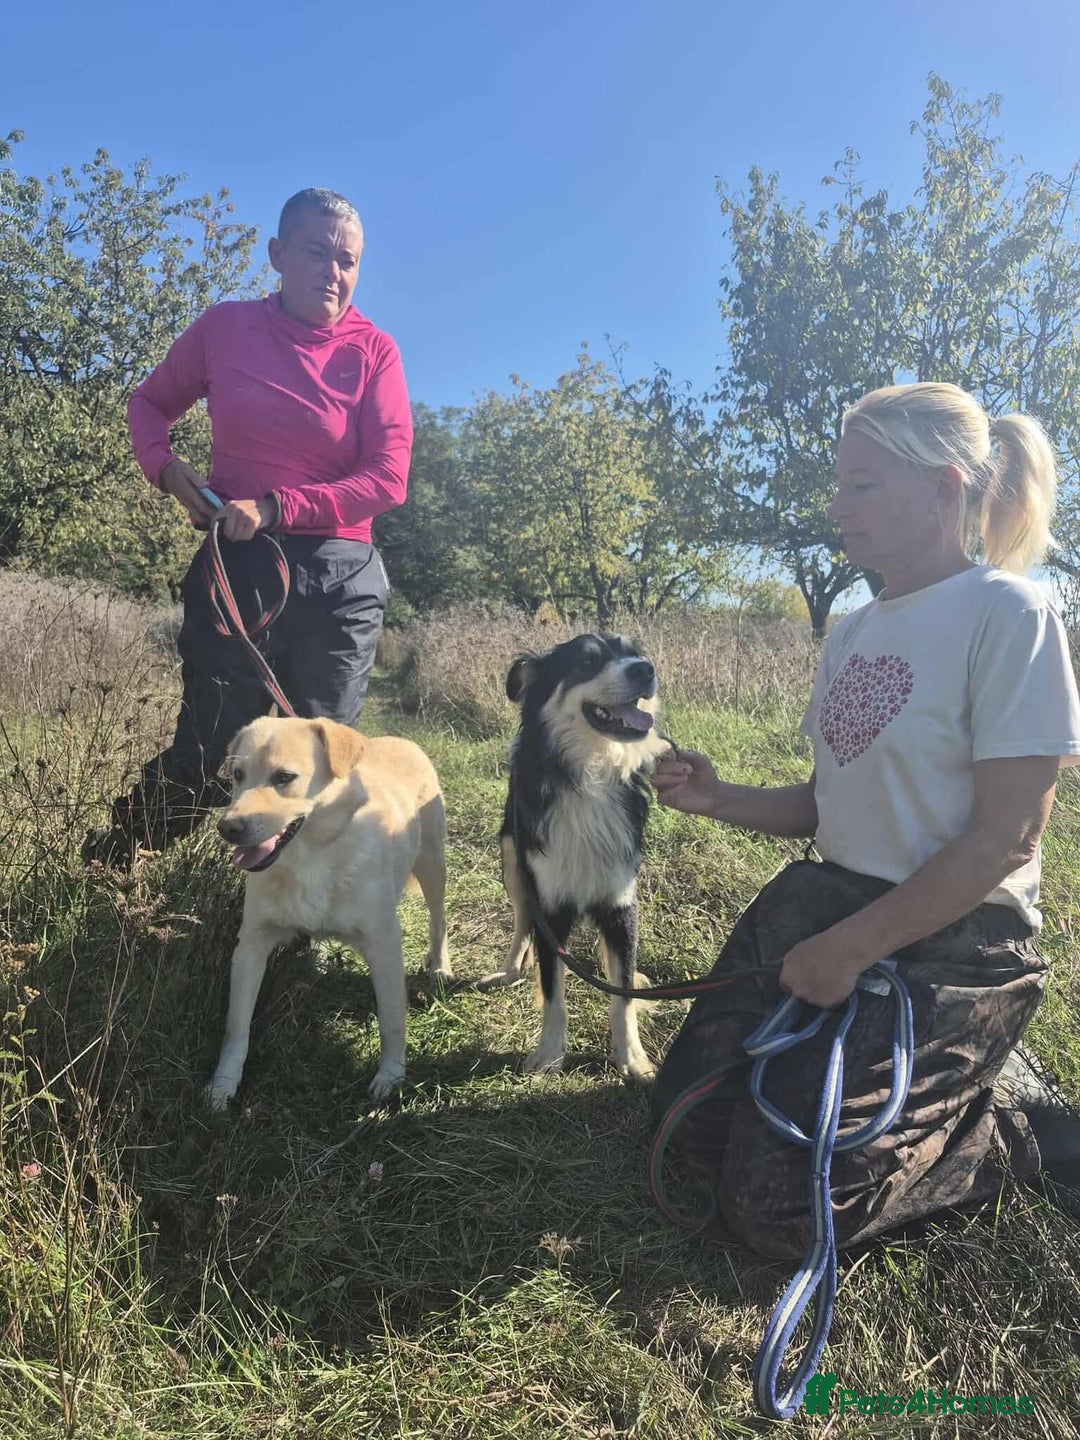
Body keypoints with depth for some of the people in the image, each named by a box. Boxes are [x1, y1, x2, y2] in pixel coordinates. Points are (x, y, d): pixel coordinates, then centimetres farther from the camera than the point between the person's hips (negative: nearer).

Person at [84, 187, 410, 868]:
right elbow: (150, 403, 18)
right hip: (237, 566, 0)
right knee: (207, 755, 1)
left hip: (341, 580, 0)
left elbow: (387, 479, -8)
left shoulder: (374, 350, 0)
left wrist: (276, 508, -17)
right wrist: (167, 467, -3)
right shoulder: (225, 326, 4)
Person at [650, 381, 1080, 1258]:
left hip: (948, 941, -7)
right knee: (690, 1115, 9)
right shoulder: (852, 632, 8)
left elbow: (1007, 837, -19)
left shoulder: (1008, 614, -15)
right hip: (824, 898, 8)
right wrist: (720, 801, -5)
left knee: (775, 1205, -8)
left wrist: (851, 948, -18)